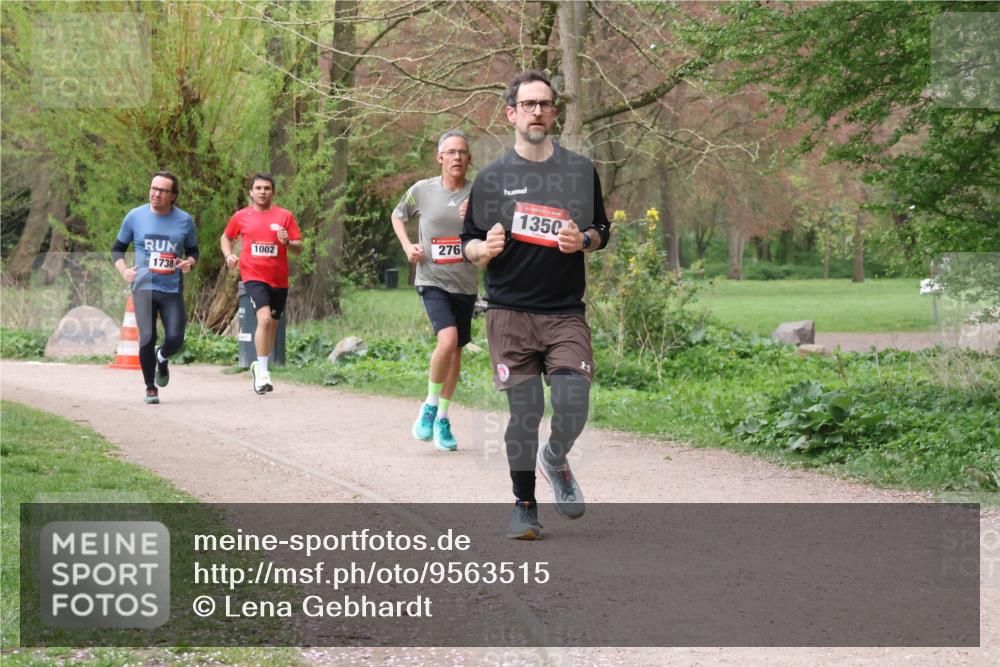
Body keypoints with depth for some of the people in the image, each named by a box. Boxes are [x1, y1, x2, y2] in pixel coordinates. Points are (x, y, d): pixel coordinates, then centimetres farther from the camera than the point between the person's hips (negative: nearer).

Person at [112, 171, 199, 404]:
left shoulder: (185, 220, 5)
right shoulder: (135, 216, 3)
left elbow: (193, 251, 18)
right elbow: (117, 249, 14)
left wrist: (189, 262, -6)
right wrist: (123, 270, -4)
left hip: (173, 290, 1)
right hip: (143, 287, -1)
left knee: (175, 339, -6)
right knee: (147, 338, -13)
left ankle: (162, 358, 33)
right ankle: (150, 388, 7)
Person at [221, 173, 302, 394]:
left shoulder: (285, 216, 3)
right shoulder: (241, 217, 5)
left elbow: (299, 247, 3)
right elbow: (226, 238, 20)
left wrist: (287, 242, -18)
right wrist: (229, 255, 1)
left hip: (279, 280, 3)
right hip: (254, 276, -3)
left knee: (273, 325, 11)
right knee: (265, 318, -22)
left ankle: (260, 368, 31)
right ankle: (262, 372, -18)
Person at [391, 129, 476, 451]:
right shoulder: (422, 190, -2)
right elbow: (398, 216, 17)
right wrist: (407, 246, 1)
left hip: (465, 284, 3)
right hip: (432, 280, -3)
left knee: (456, 351, 10)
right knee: (447, 339, -24)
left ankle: (443, 417, 27)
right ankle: (430, 406, -4)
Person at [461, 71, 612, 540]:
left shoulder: (580, 170, 10)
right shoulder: (492, 178, 7)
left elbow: (601, 232, 17)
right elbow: (469, 245, 11)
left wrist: (583, 240, -5)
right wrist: (485, 249, -12)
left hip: (565, 312, 1)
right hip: (509, 312, -1)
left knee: (573, 404, -12)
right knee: (523, 410, -3)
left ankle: (555, 460, 21)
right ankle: (524, 505, 13)